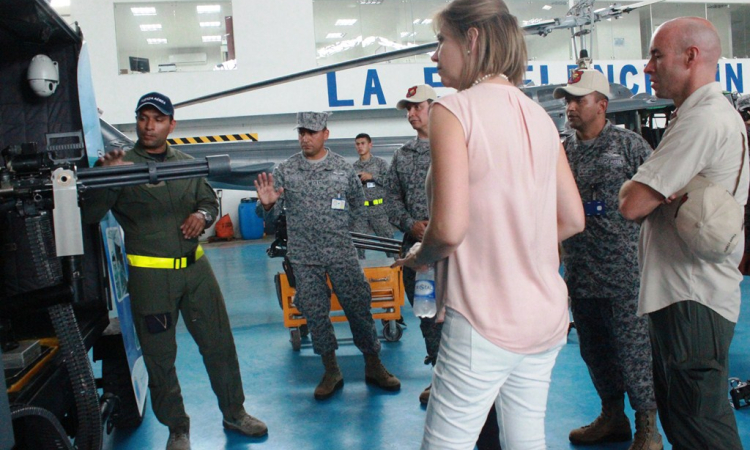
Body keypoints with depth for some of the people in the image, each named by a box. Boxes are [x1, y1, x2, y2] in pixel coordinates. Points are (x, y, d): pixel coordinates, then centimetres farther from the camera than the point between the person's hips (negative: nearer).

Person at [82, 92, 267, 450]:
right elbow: (90, 215, -12)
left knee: (219, 343, 9)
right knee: (160, 356, 7)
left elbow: (209, 200, 21)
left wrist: (202, 215, -2)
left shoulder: (187, 164, 9)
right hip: (150, 273, -3)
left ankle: (234, 413, 27)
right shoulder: (123, 165, -3)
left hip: (195, 266, 4)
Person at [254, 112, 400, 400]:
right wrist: (268, 205, -20)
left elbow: (358, 204, 16)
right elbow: (271, 216, 1)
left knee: (358, 307, 1)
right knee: (315, 313, 6)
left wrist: (339, 226, 9)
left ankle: (373, 366, 17)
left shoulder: (343, 168, 1)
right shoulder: (285, 171, 1)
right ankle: (331, 371, 21)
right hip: (304, 258, 1)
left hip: (342, 253, -1)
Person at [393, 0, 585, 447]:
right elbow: (573, 219, 11)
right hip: (546, 317, 7)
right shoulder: (539, 116, 8)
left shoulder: (454, 109, -12)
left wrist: (418, 256, 0)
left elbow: (449, 229, -20)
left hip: (486, 322, -7)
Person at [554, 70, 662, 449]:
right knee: (593, 349, 15)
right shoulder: (562, 151, 10)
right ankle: (612, 417, 32)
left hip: (622, 271, -5)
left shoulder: (629, 144, -3)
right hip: (579, 273, 6)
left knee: (632, 350, 0)